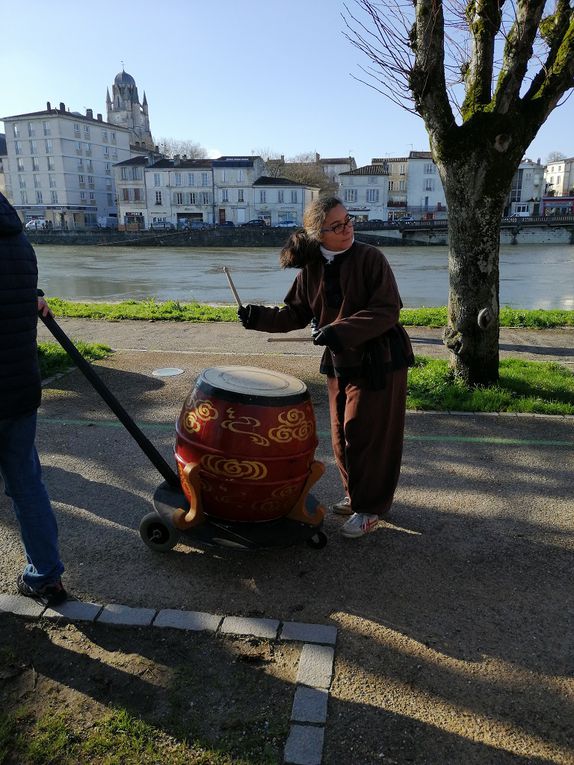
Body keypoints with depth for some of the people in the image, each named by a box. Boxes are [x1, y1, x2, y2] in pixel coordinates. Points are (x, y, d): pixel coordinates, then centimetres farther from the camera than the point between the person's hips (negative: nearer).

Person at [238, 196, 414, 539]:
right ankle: (357, 494, 35)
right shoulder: (311, 269, 3)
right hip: (339, 364, 6)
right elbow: (296, 314, 9)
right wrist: (261, 317, -7)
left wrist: (340, 330, -27)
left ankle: (369, 508, 17)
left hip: (379, 362, -5)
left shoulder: (370, 257, -13)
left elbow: (388, 309, -19)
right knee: (343, 434, 14)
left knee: (368, 434, 0)